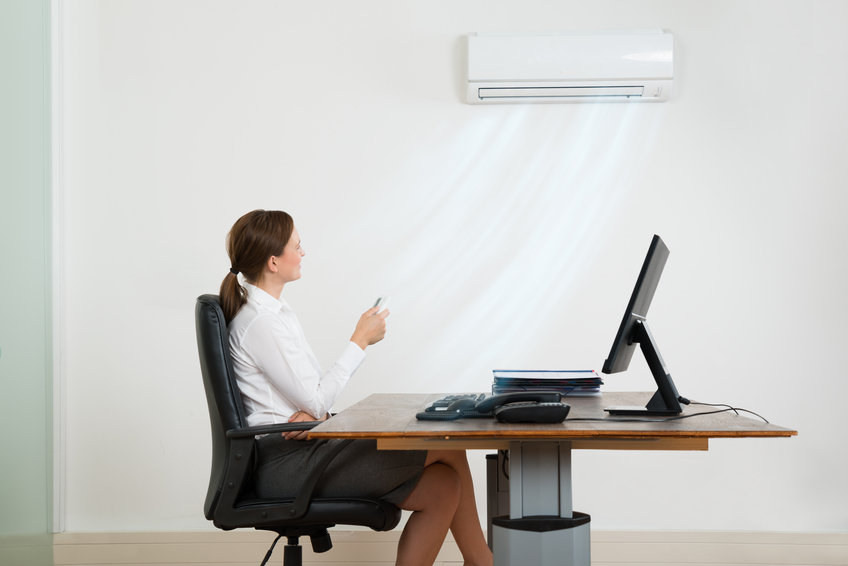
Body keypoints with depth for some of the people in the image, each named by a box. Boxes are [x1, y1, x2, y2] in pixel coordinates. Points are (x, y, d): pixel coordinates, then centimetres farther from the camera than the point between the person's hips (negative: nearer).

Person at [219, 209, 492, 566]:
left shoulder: (274, 310, 14)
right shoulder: (259, 322, -17)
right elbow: (315, 400, -16)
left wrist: (313, 413, -10)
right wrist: (360, 342, -7)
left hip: (301, 446, 9)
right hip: (286, 462, -9)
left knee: (443, 488, -4)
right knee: (448, 446, -7)